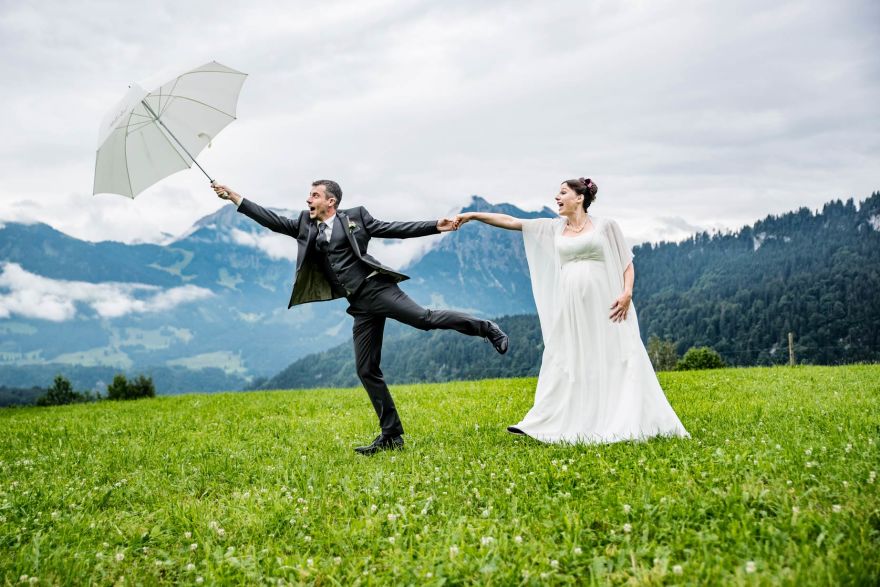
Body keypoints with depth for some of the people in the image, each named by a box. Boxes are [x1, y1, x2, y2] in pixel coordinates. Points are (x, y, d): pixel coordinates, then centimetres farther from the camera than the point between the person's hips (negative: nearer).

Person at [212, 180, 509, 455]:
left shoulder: (355, 216, 5)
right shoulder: (305, 224, 17)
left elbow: (393, 229, 4)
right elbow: (274, 221, 12)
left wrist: (434, 226, -4)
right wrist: (235, 198, 6)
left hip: (376, 288, -4)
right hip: (360, 306, 5)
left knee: (424, 318, -25)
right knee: (366, 370, 1)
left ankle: (485, 328, -6)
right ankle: (391, 435, 8)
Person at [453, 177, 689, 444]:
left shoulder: (606, 225, 5)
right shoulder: (554, 227, 13)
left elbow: (627, 262, 5)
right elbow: (511, 221, 8)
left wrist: (627, 293, -11)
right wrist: (474, 215, 2)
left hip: (604, 304, -3)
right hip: (569, 306, 3)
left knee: (617, 361, -2)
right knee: (565, 363, 3)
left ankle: (631, 424, 6)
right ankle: (540, 425, 4)